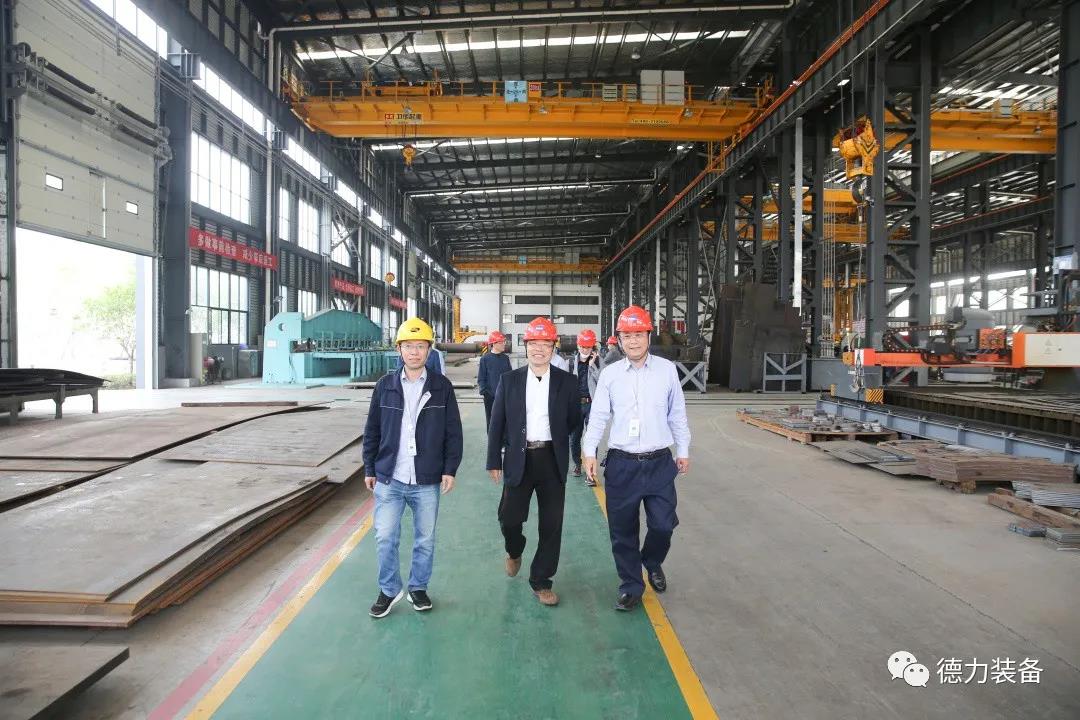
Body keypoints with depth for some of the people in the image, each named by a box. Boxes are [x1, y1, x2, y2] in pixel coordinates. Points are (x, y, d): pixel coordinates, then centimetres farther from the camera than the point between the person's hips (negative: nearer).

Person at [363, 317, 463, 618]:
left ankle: (418, 587, 32)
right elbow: (372, 430, 6)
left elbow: (453, 432, 0)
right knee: (384, 538, 5)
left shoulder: (442, 386, -2)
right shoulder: (385, 385, 1)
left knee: (425, 539, 11)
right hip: (389, 480, 1)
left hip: (427, 481, 0)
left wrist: (450, 469, -4)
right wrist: (369, 469, 6)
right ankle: (389, 590, 26)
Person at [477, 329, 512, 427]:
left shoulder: (505, 359, 7)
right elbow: (481, 378, -4)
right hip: (490, 396, -3)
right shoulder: (485, 359, -4)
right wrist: (484, 391, -17)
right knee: (491, 420, 5)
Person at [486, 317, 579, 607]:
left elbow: (574, 420, 9)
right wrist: (494, 461, 0)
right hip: (518, 460, 0)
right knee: (509, 517, 1)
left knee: (551, 524, 5)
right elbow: (497, 423, 2)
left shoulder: (566, 382, 1)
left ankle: (541, 582, 23)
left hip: (552, 460, 0)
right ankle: (514, 552, 37)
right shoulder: (509, 380, 1)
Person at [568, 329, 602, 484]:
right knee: (574, 437, 10)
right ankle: (577, 464, 31)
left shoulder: (597, 361, 0)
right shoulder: (572, 362, 7)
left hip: (591, 403, -3)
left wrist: (592, 365, -15)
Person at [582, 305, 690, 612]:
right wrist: (589, 451, -5)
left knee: (663, 523, 1)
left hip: (660, 462, 0)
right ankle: (631, 586, 28)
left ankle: (652, 563, 35)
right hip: (621, 463, 0)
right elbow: (598, 416, 2)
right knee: (622, 529, 8)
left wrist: (683, 451, 10)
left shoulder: (667, 369, 0)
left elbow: (677, 414, 6)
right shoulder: (610, 373, 0)